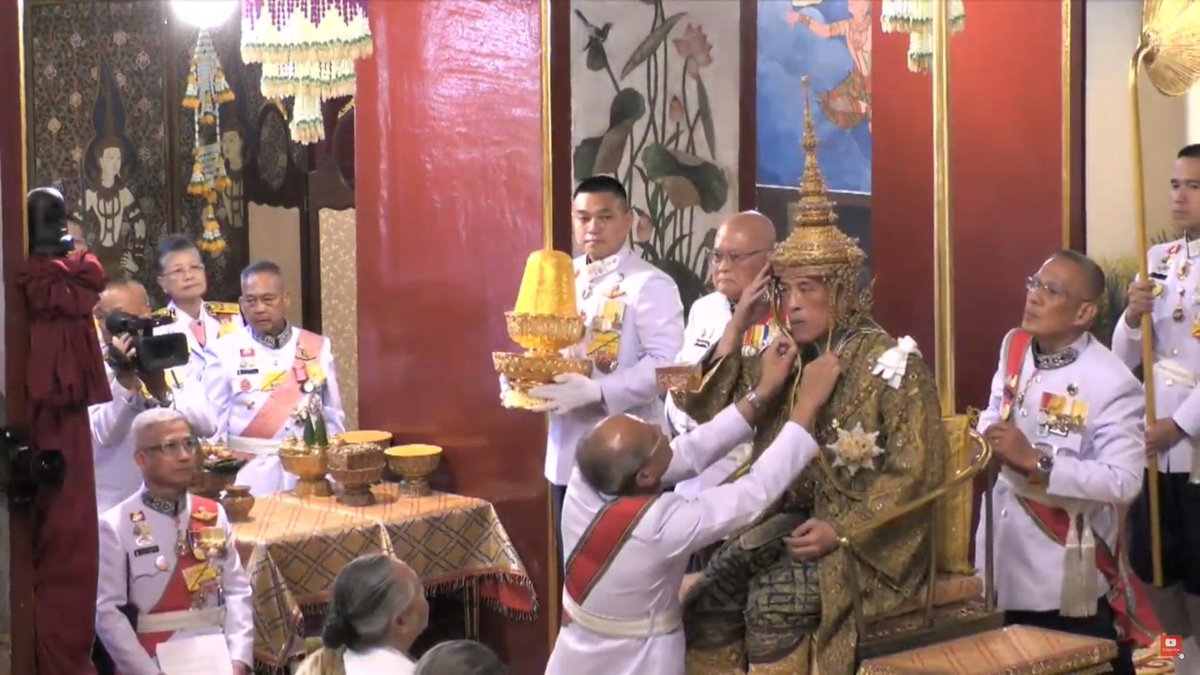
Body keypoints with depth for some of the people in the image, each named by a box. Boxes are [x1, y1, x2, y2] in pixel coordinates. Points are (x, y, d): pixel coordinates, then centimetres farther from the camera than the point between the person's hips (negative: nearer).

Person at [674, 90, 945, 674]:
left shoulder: (891, 363, -7)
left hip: (863, 533, -6)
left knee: (774, 602, -28)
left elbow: (916, 471, -12)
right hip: (787, 517, 6)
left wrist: (840, 530, -21)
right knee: (706, 599, -18)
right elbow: (707, 411, 10)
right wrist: (736, 330, 1)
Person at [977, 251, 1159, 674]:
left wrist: (1035, 461, -29)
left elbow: (1123, 482, -25)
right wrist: (987, 436, -5)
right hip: (1003, 560, 7)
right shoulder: (1013, 348, 4)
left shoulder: (1111, 383, -20)